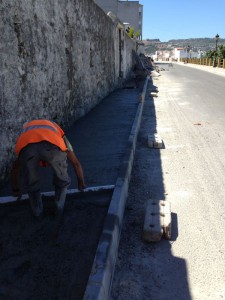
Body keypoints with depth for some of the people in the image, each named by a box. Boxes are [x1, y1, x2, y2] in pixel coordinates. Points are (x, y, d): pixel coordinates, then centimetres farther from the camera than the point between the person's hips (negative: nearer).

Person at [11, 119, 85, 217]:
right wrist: (81, 183, 63)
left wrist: (15, 189, 67)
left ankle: (37, 210, 41)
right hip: (52, 146, -1)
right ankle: (59, 206, 37)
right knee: (62, 178, 29)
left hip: (27, 146, 1)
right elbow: (76, 163, 49)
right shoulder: (60, 136, 45)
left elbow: (15, 168, 55)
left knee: (31, 182, 29)